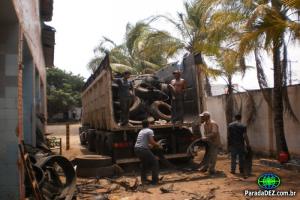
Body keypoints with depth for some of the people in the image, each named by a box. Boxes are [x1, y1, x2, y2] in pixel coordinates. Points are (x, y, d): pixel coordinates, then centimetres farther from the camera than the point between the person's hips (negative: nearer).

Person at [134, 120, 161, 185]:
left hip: (137, 149, 8)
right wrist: (157, 145, 3)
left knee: (144, 163, 28)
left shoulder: (141, 131, 20)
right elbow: (151, 142, -14)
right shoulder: (149, 131, -4)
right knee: (155, 162, 7)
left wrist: (151, 145, 33)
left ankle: (143, 179, 30)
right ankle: (155, 180, 8)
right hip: (143, 149, -8)